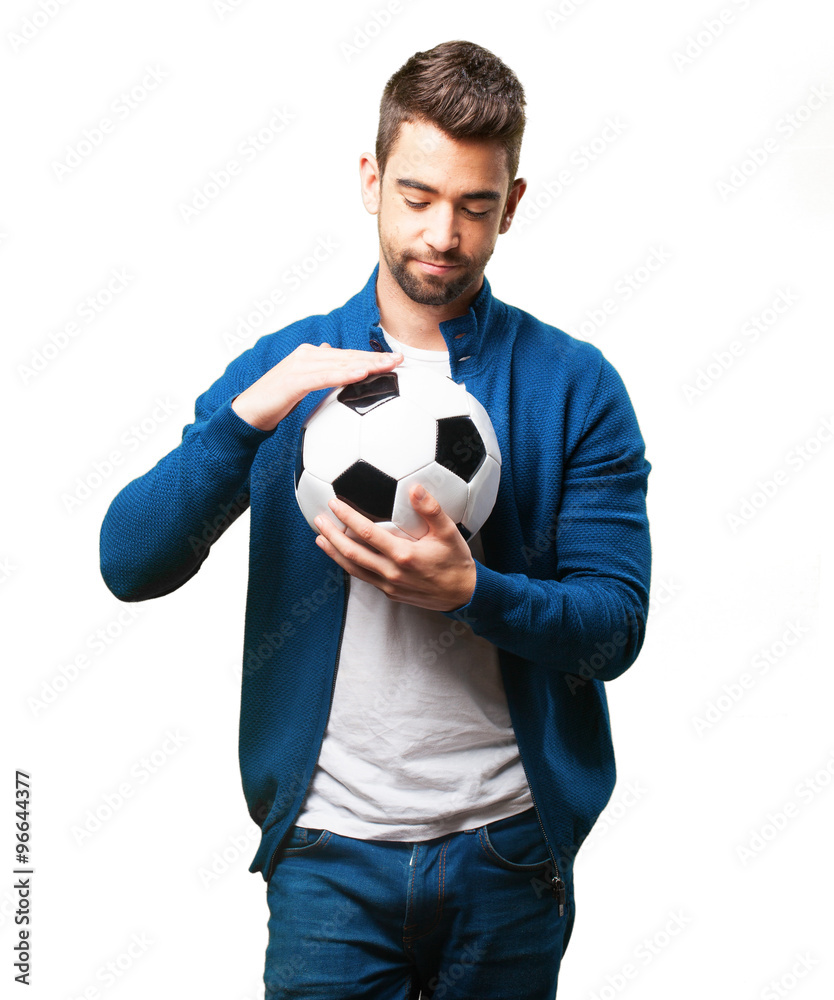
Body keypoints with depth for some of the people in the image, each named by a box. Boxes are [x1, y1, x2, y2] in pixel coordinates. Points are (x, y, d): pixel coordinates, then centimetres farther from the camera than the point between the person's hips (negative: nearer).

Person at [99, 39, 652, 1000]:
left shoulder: (575, 386, -3)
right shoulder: (280, 368, 2)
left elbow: (614, 628, -6)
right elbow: (128, 564, -6)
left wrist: (468, 589, -25)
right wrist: (253, 412, -20)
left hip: (508, 845, 0)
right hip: (329, 846, 0)